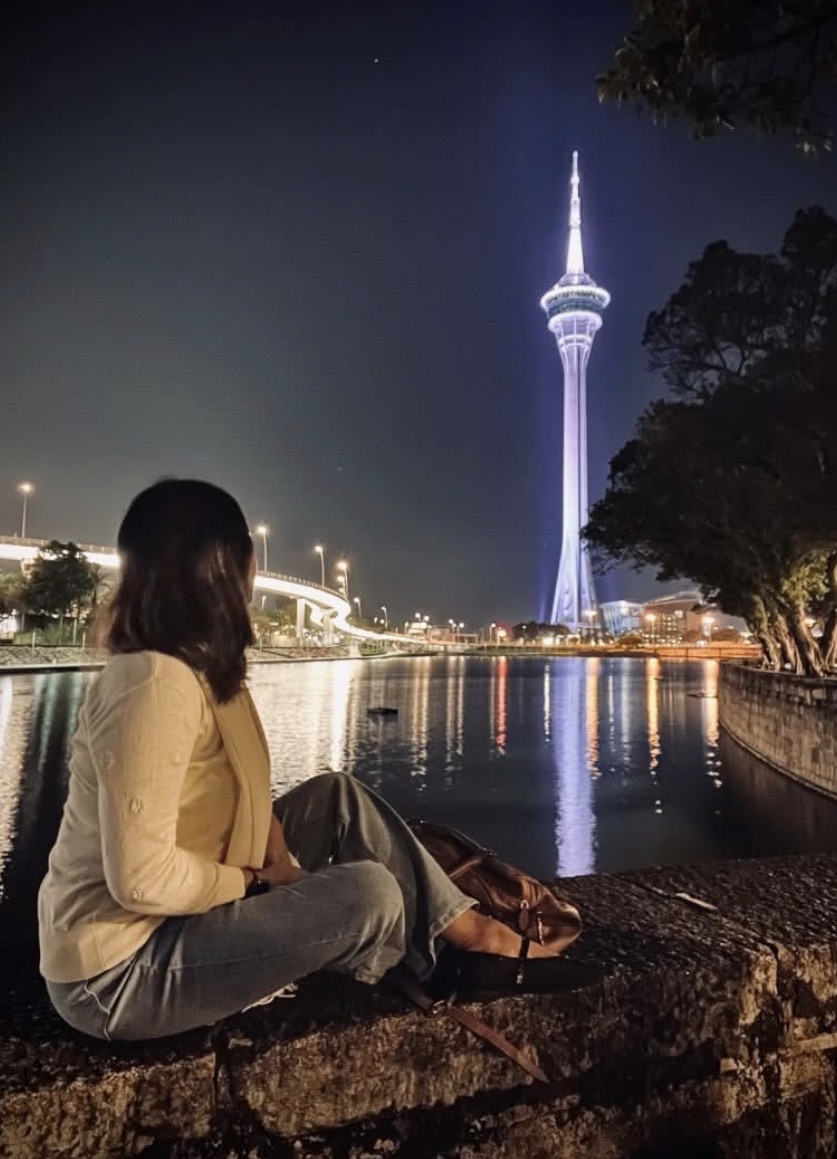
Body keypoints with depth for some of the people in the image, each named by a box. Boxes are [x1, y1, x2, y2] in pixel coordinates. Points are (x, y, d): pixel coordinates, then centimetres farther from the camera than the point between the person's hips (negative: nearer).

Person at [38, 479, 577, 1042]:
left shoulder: (197, 668, 2)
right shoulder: (155, 683, -29)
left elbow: (233, 795, 8)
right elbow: (142, 878, -30)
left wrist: (274, 847, -10)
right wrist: (256, 881, -14)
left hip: (181, 910, 9)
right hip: (124, 965, -9)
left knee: (337, 797, 2)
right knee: (368, 894, -19)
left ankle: (469, 929, 10)